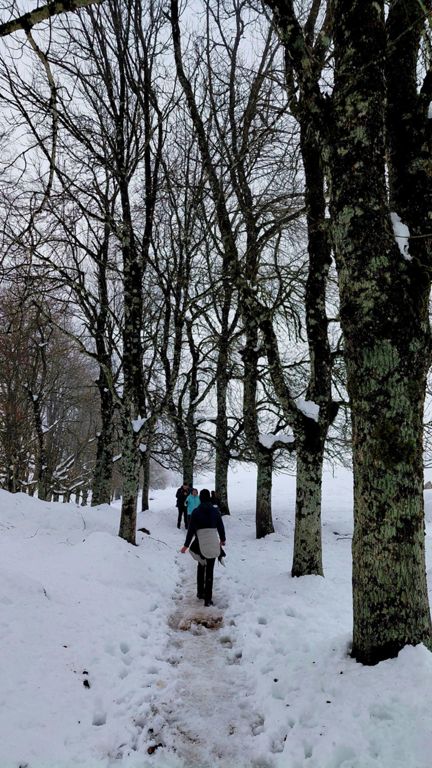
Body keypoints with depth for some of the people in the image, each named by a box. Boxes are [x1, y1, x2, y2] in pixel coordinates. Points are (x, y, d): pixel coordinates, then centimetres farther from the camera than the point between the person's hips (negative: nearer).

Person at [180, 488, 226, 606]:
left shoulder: (196, 512, -4)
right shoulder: (215, 511, 0)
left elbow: (191, 529, -4)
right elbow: (220, 526, 8)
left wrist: (186, 545, 3)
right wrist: (222, 539, 25)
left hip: (200, 543, 0)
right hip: (213, 543, 0)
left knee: (201, 566, 22)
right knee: (210, 570, 5)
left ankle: (200, 592, 26)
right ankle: (207, 598, 2)